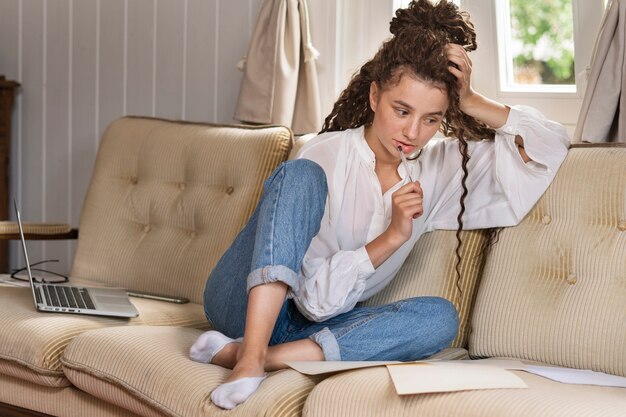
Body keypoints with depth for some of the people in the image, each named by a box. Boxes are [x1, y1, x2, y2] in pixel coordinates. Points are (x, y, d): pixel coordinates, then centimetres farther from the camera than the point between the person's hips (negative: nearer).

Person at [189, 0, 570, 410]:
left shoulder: (436, 168, 2)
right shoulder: (327, 156, -14)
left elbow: (552, 143, 0)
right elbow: (314, 296, -18)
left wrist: (473, 103, -11)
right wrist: (392, 238, -26)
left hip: (314, 324, 4)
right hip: (249, 303, -4)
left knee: (439, 317, -25)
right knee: (299, 175, -28)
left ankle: (248, 353, -29)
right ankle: (251, 358, -41)